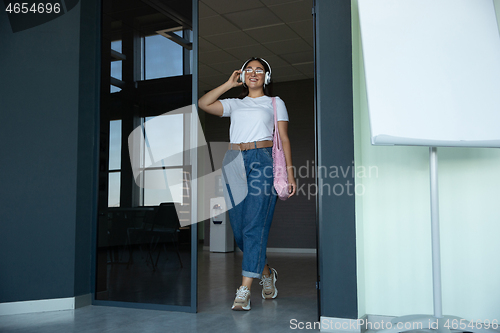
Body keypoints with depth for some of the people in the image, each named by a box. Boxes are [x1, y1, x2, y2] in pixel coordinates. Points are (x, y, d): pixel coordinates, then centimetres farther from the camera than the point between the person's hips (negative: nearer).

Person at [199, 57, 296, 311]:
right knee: (239, 228, 2)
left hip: (263, 161, -3)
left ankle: (244, 290, -12)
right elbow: (203, 104, 8)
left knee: (255, 226, -13)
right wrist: (229, 84, 14)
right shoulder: (234, 104, 23)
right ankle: (266, 273, 24)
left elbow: (284, 139, 9)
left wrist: (290, 173, 0)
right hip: (234, 163, 4)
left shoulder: (275, 103, 17)